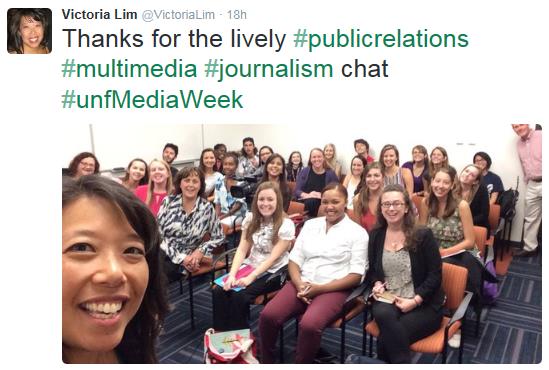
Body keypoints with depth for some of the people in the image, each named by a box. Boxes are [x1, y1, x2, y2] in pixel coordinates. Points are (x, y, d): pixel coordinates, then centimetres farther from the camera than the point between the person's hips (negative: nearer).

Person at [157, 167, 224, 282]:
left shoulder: (207, 208, -2)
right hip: (162, 252, 2)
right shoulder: (168, 201, 0)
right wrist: (181, 257, -12)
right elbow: (158, 232, -4)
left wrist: (201, 251, -10)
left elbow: (218, 237, 8)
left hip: (186, 260, -1)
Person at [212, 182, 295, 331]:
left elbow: (273, 257, -17)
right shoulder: (251, 219, 1)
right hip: (250, 266, 5)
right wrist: (232, 274, -17)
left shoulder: (286, 225, -14)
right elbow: (242, 250, -3)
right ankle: (220, 332, -1)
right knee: (219, 291, -17)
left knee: (239, 295, -26)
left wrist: (251, 277, -24)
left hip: (273, 272, -5)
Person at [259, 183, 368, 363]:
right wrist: (299, 284, -10)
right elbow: (294, 259, 11)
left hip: (333, 289, -4)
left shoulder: (357, 232, 1)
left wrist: (320, 288, -14)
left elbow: (356, 276, -4)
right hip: (302, 284, 4)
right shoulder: (310, 224, 14)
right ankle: (266, 362, 5)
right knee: (268, 315, -19)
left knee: (309, 325, -32)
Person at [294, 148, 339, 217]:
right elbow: (296, 191, 4)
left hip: (324, 203, 0)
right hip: (305, 202, 1)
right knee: (311, 201, -35)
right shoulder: (304, 172, 12)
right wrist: (307, 195, -16)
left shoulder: (330, 173, 11)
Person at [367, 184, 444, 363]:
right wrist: (377, 285, -5)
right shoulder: (375, 236, 7)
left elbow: (435, 275, -6)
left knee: (387, 337, -29)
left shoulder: (423, 235, -6)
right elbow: (372, 270, 17)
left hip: (423, 305, -3)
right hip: (387, 301, 3)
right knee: (383, 314, -34)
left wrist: (414, 301, -16)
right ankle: (402, 362, -17)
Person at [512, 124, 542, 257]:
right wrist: (528, 181, 16)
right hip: (532, 185, 6)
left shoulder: (540, 136, -10)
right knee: (530, 218, 11)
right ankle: (529, 247, 20)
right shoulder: (519, 143, 12)